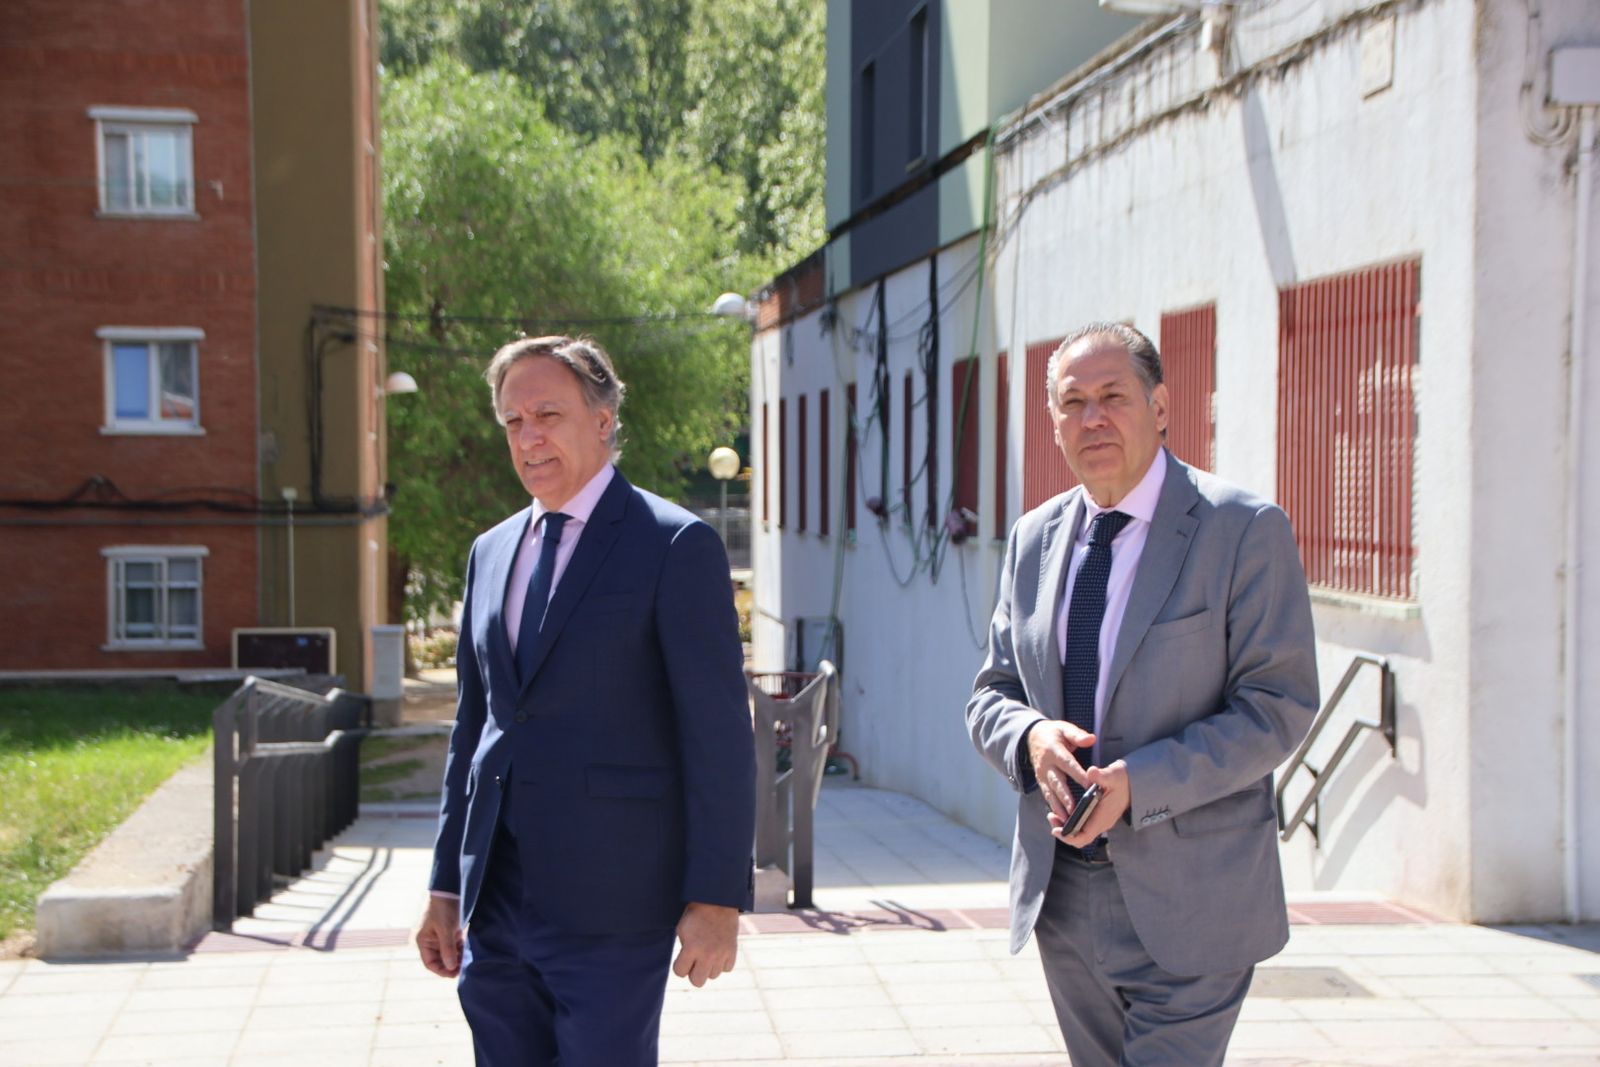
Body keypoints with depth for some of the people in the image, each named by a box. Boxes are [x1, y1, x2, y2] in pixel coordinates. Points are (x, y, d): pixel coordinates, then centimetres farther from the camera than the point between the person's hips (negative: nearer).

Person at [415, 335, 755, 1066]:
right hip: (496, 897, 6)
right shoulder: (491, 553, 14)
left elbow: (719, 733, -10)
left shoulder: (676, 546, -7)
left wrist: (717, 897, -14)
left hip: (610, 901, -6)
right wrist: (446, 884, 14)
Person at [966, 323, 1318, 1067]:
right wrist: (1030, 737, -11)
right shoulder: (1034, 539, 9)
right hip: (1062, 893, 5)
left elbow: (1279, 707, -12)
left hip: (1187, 901, -5)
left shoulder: (1244, 530, -8)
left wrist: (1140, 782, -22)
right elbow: (991, 695, 13)